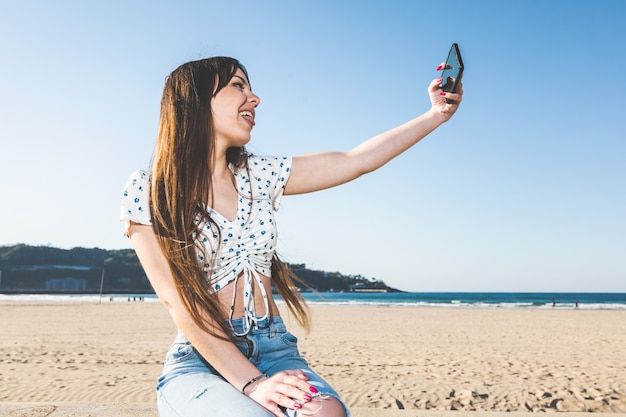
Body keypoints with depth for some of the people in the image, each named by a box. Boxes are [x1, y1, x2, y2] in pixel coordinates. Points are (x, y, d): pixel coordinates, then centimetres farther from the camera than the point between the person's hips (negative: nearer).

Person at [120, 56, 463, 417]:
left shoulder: (259, 175, 9)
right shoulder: (146, 192, -4)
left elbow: (357, 161, 9)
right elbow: (178, 299, -13)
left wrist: (437, 114, 8)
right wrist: (250, 384, -21)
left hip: (275, 350, 3)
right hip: (201, 362, -3)